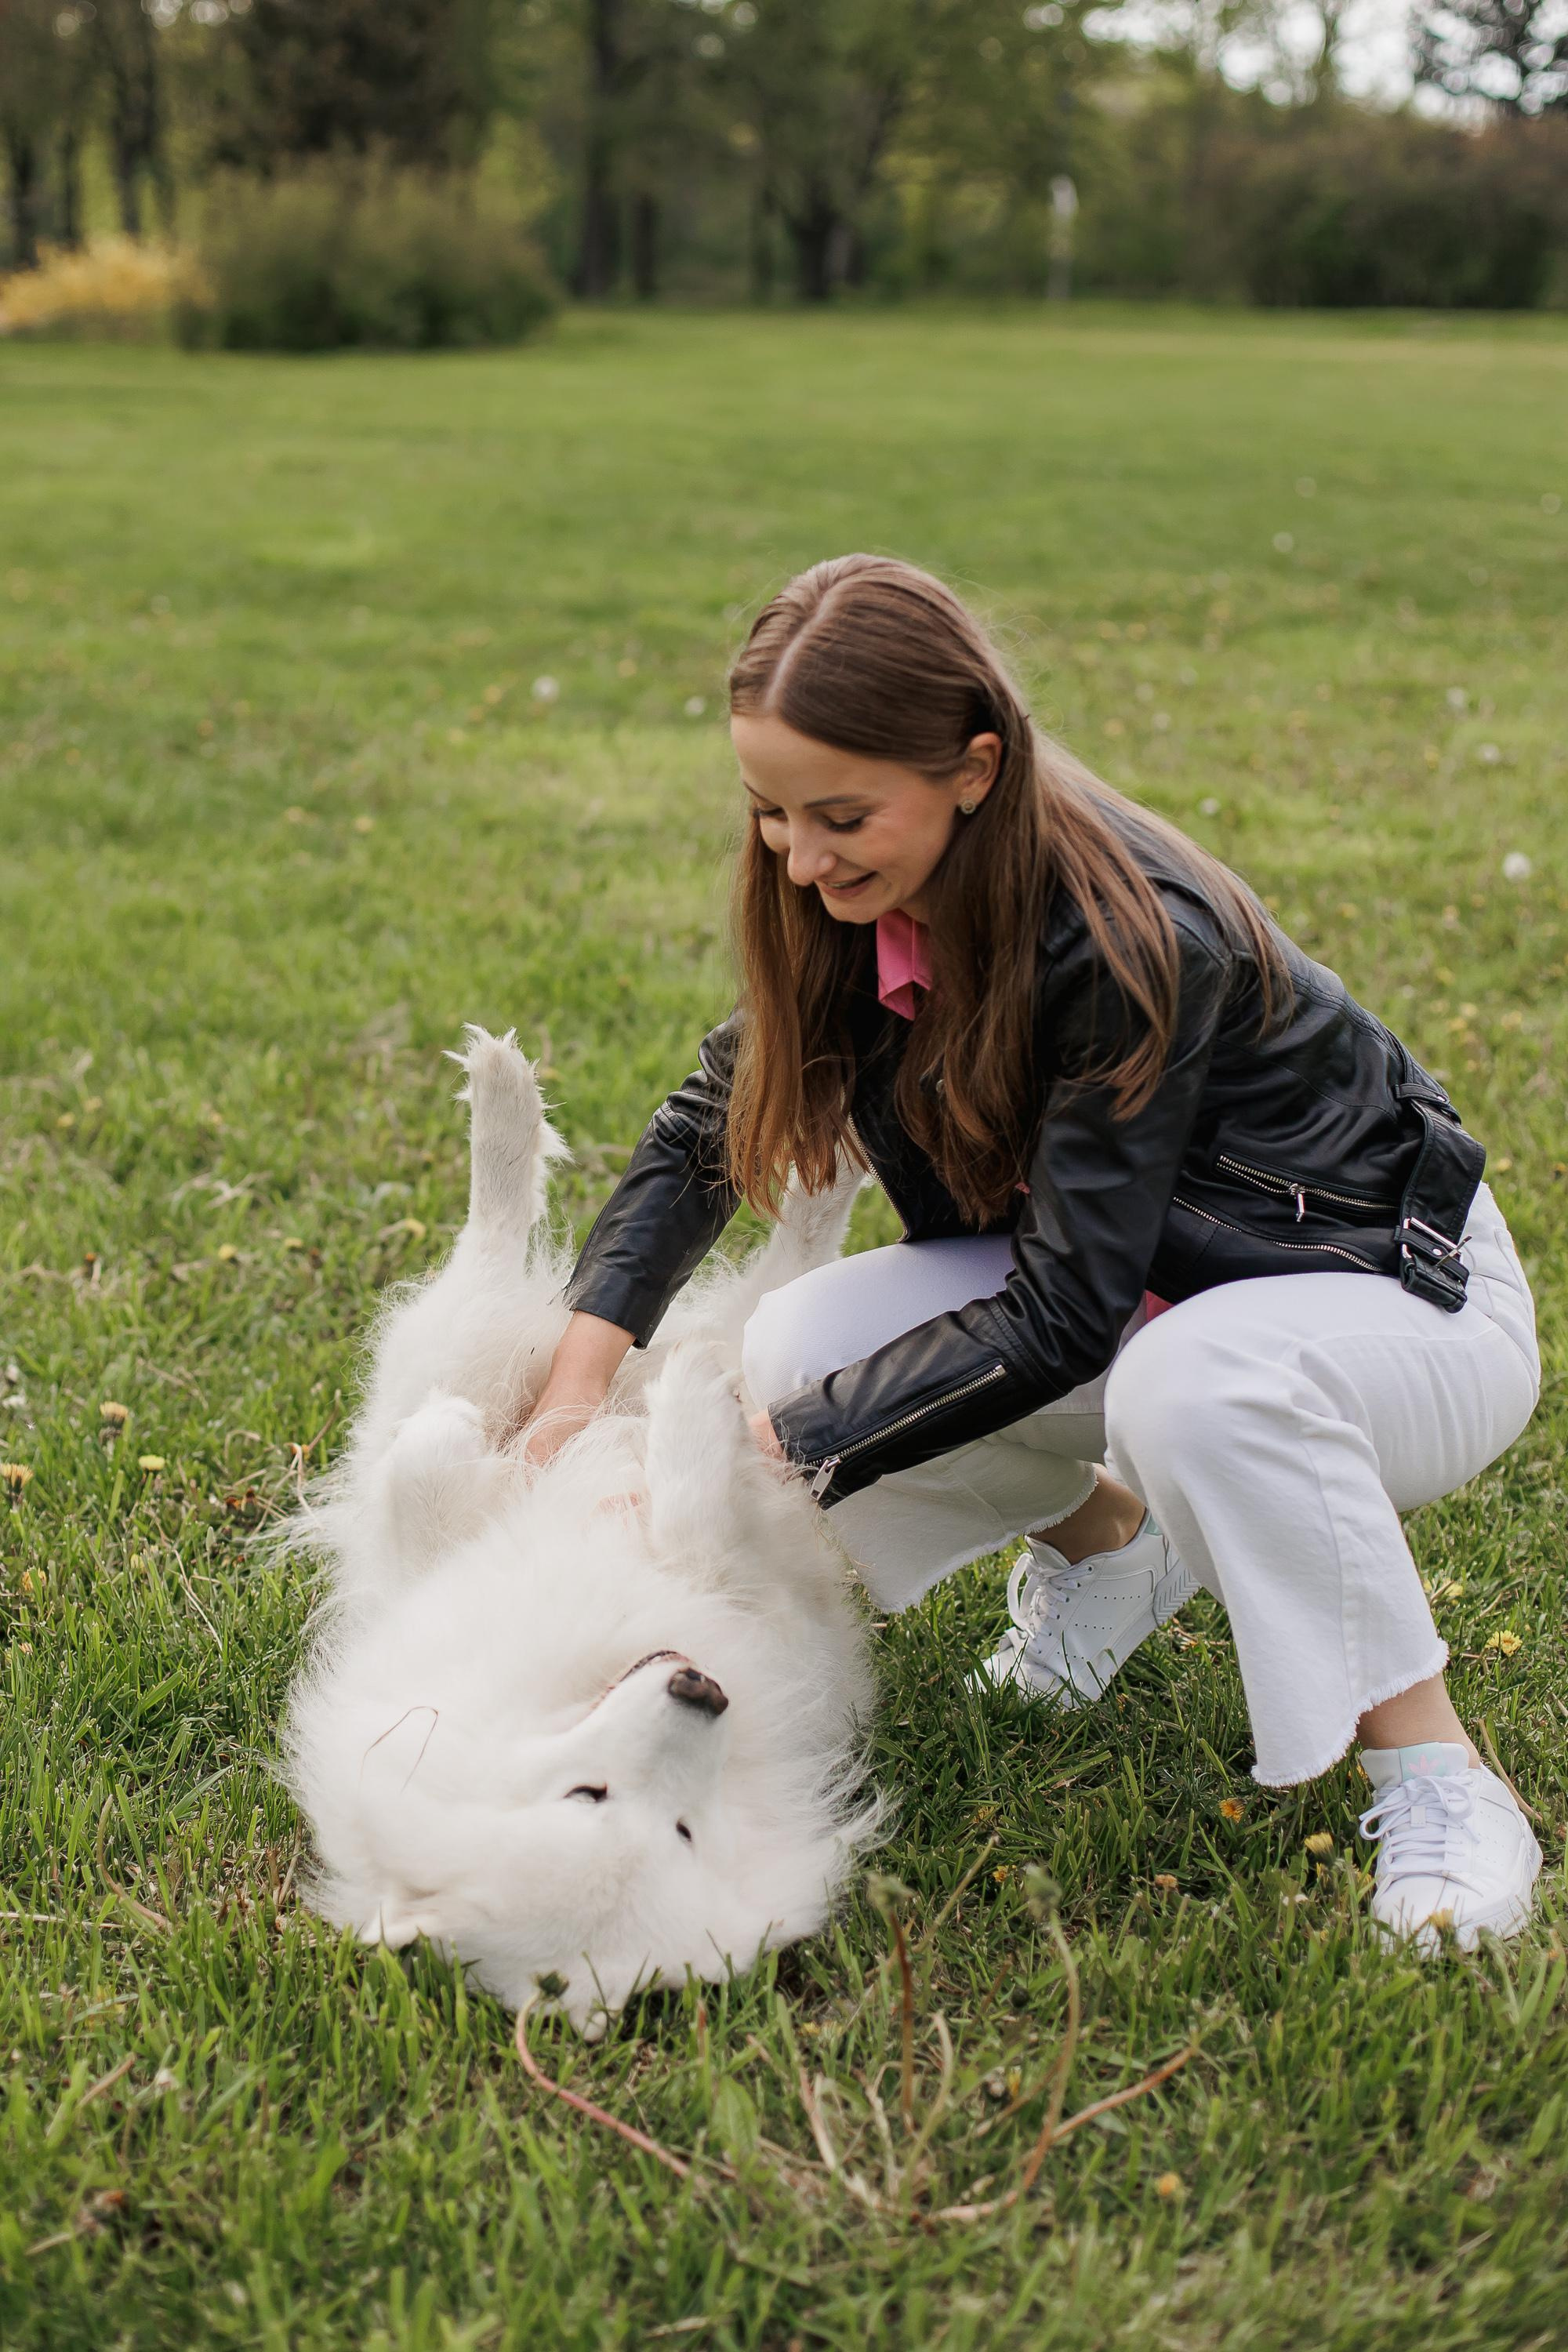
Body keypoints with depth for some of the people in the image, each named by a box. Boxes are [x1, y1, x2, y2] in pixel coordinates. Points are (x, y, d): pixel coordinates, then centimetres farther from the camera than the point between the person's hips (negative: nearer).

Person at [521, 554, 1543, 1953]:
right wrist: (584, 1375, -15)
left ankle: (1439, 1784, -20)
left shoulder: (1135, 942, -33)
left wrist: (776, 1454, -30)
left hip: (1402, 1300, -6)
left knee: (1192, 1382, -41)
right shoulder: (863, 906, -10)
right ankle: (1106, 1540, 11)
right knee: (799, 1353, -17)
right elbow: (711, 1128, -1)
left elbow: (1061, 1315, -31)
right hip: (1106, 1278, 7)